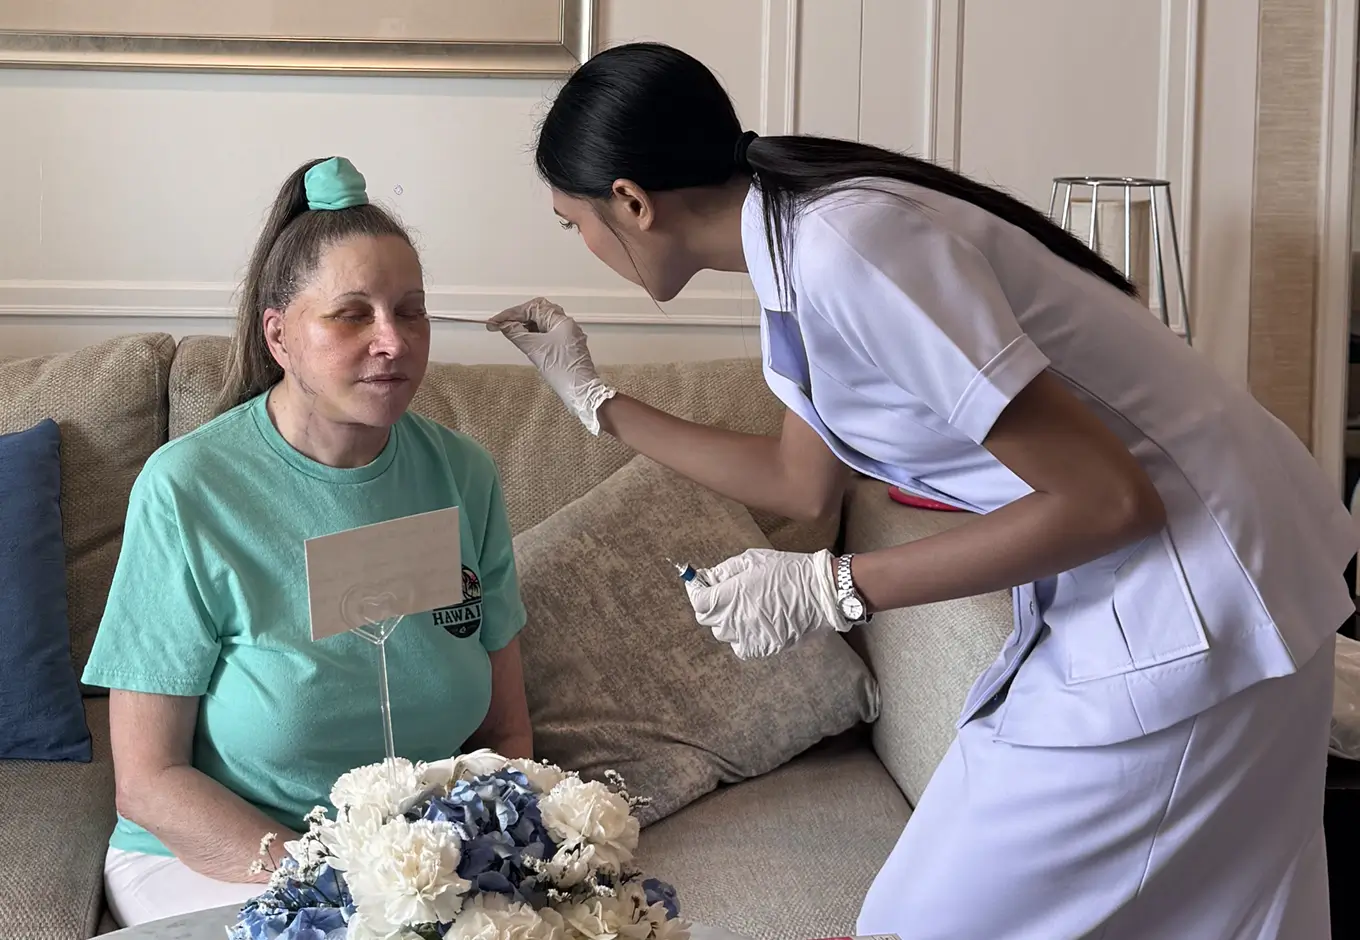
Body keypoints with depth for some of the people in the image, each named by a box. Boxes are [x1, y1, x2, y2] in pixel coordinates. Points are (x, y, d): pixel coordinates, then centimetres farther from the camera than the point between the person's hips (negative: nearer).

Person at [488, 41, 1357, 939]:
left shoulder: (840, 250, -24)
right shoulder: (795, 244, 5)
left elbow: (1106, 498, -24)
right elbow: (805, 483, 21)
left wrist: (830, 589, -17)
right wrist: (596, 399, 23)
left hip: (1192, 589, -9)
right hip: (1116, 575, 9)